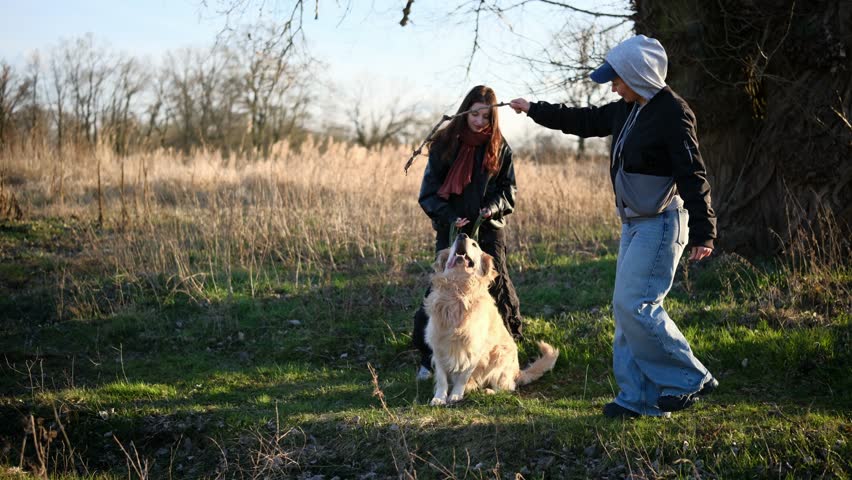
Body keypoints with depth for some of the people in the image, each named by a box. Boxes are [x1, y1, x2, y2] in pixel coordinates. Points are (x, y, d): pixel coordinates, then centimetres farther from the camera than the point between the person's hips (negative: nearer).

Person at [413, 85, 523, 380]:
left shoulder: (499, 148, 3)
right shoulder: (445, 143, -2)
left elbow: (509, 189, 8)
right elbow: (429, 189, 0)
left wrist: (495, 206, -12)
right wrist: (448, 217, -14)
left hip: (489, 230, 1)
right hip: (451, 230, -1)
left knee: (495, 285, -1)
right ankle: (429, 358, 3)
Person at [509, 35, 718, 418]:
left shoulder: (672, 113, -17)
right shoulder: (628, 110, 10)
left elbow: (692, 175, -21)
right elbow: (584, 121, 26)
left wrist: (702, 232, -24)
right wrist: (533, 110, 31)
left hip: (661, 225, -10)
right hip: (635, 224, 10)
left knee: (634, 305, -13)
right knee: (627, 308, 8)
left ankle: (690, 380, -1)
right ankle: (640, 398, 13)